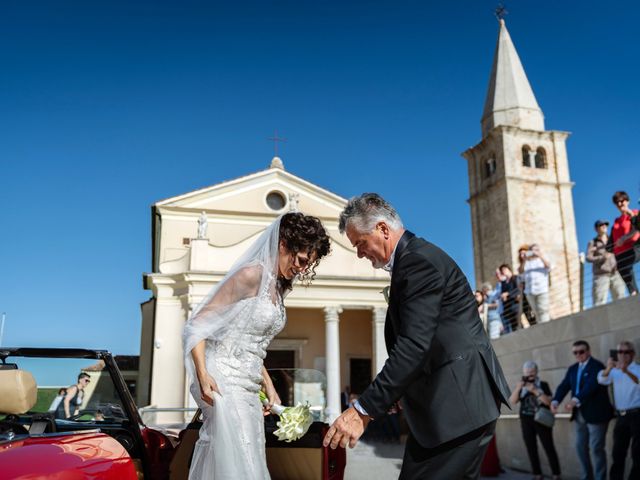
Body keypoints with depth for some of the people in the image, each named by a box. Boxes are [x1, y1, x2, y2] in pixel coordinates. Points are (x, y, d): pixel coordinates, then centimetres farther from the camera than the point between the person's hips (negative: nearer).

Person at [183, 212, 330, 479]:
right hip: (224, 384, -8)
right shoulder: (253, 274, -12)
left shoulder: (278, 287, 15)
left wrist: (268, 386, 18)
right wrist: (202, 374, -24)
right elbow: (197, 324, -14)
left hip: (247, 389, 8)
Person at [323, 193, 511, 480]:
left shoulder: (418, 261, -15)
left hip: (458, 402, -10)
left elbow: (413, 346, -24)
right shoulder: (414, 257, 16)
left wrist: (363, 411, -25)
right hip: (447, 402, 10)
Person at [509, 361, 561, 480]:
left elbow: (549, 402, -13)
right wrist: (518, 388, -17)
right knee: (531, 449, 4)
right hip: (526, 422, 3)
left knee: (549, 448, -3)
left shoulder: (543, 385, -2)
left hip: (542, 421, -3)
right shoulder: (521, 386, 7)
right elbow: (512, 401, -2)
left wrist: (535, 391, -21)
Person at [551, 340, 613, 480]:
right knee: (580, 447, 12)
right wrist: (555, 401, -17)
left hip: (595, 414, -7)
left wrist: (575, 400, -38)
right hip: (579, 415, 7)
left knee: (596, 448, -2)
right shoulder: (572, 369, 12)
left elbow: (591, 386, -25)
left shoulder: (597, 366, -10)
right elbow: (564, 386, 2)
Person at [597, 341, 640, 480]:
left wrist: (627, 371, -43)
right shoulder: (615, 371, 11)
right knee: (617, 452, 8)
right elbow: (602, 380, -6)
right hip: (621, 416, 5)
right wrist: (608, 369, -26)